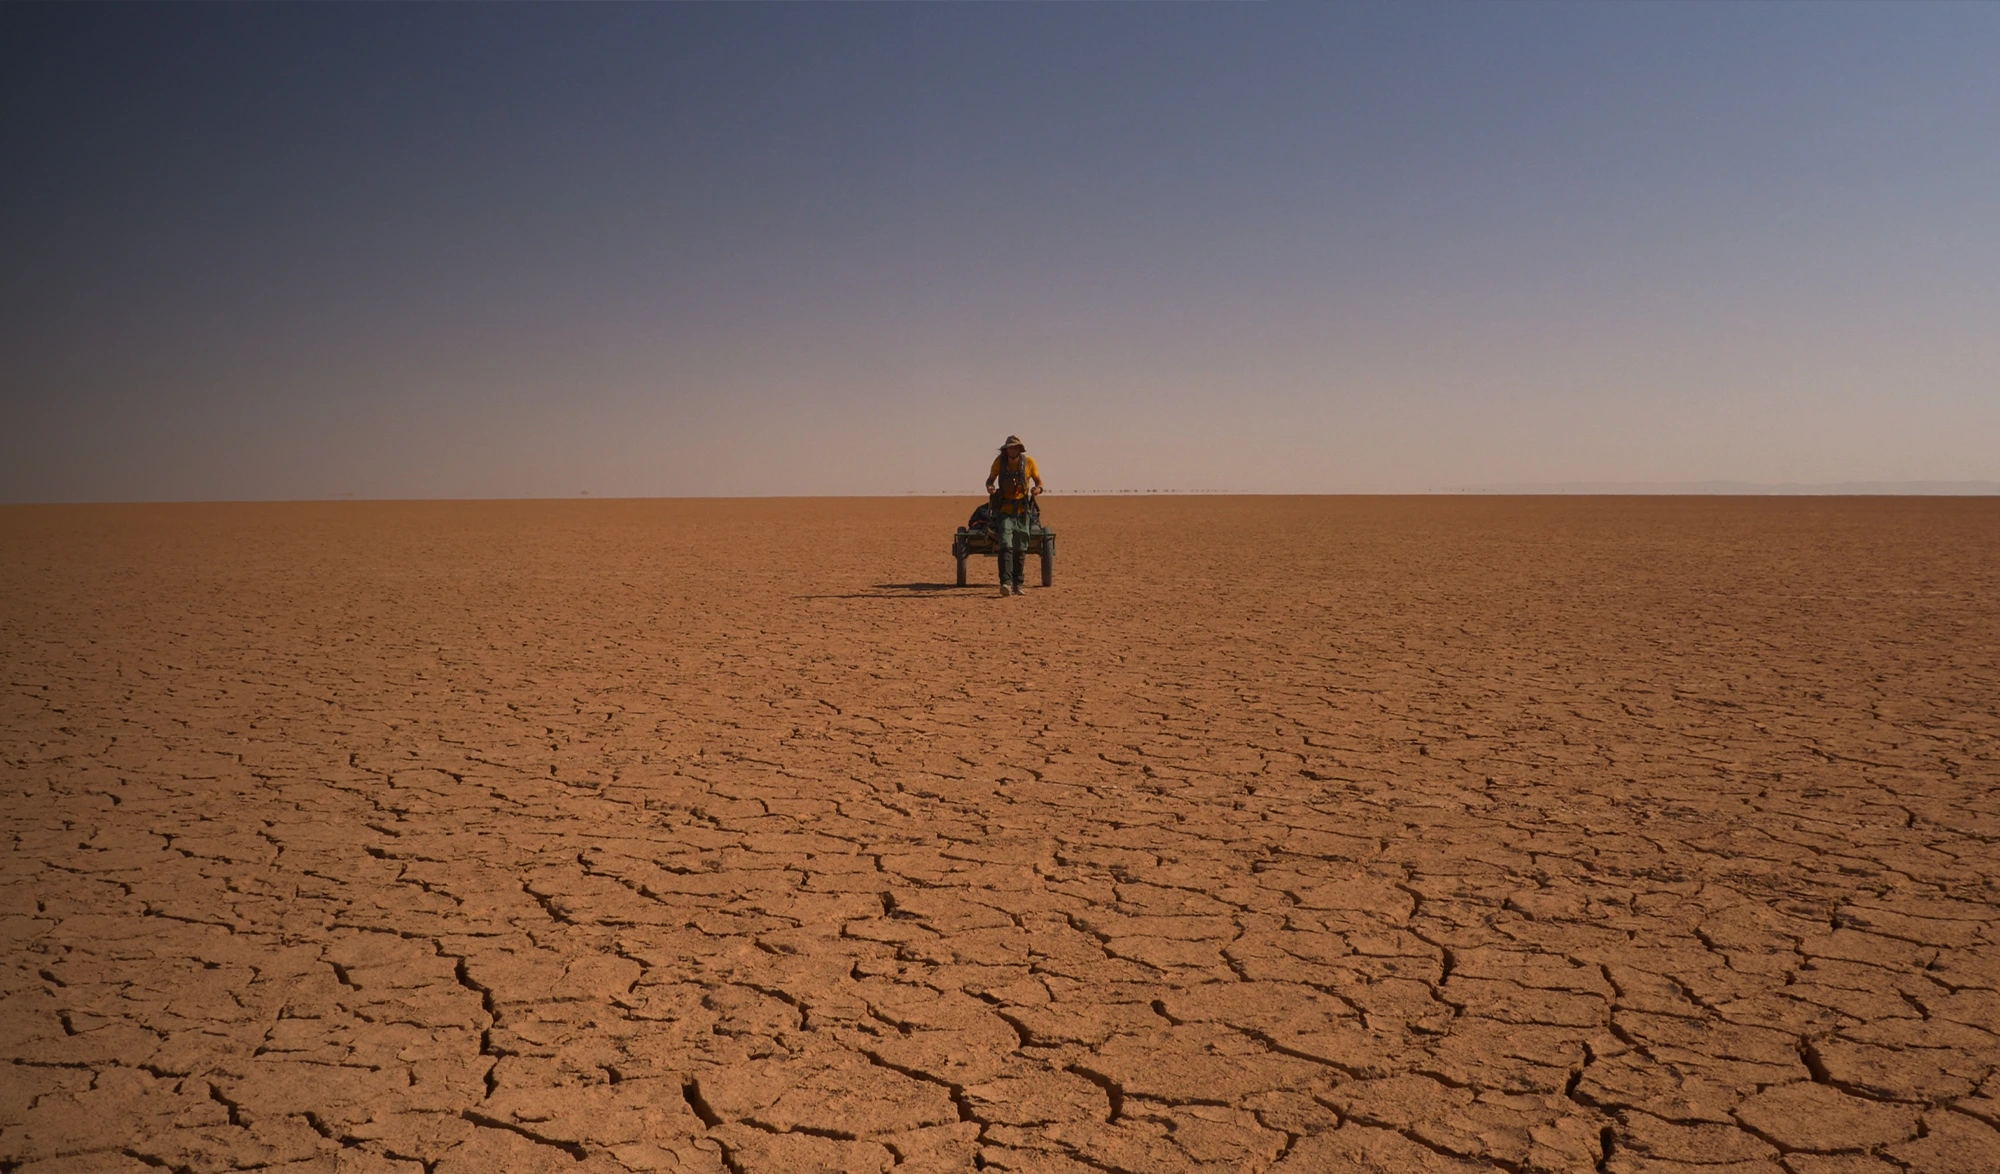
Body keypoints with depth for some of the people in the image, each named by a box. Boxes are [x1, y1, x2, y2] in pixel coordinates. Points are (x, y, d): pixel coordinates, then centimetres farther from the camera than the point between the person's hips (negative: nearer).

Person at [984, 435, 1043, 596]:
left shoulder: (1029, 462, -5)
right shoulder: (999, 461, -5)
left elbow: (1038, 481, 6)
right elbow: (990, 479, 8)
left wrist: (1038, 489, -17)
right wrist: (989, 487, -15)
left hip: (1022, 511, 2)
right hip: (1004, 510, -2)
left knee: (1020, 550, 9)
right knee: (1005, 546, -17)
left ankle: (1017, 584, 22)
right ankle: (1005, 582, -25)